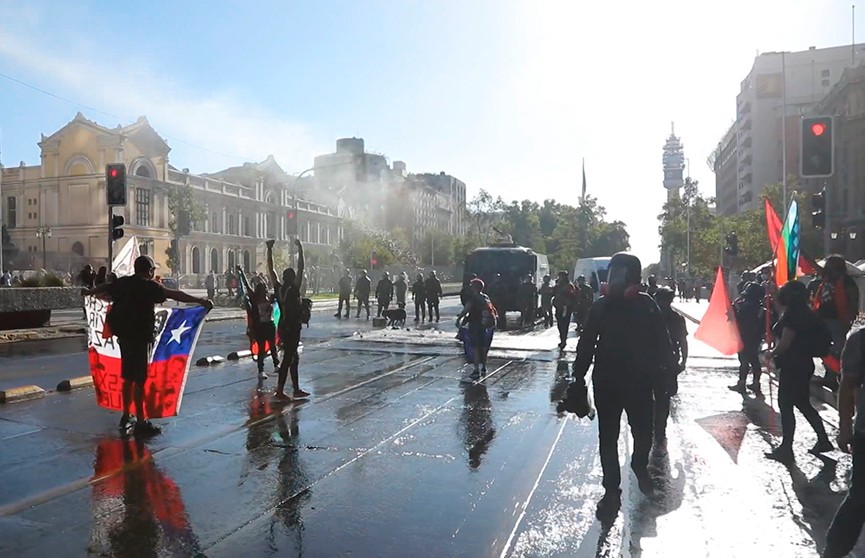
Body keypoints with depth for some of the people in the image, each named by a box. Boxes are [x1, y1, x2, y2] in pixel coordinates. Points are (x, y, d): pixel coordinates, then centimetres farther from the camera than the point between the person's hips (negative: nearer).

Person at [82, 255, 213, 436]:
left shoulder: (123, 282, 9)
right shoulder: (149, 286, -13)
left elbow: (104, 287, 28)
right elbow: (175, 294, -22)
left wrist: (89, 292, 49)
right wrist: (200, 301, -26)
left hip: (124, 336, 8)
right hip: (141, 337, -8)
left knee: (128, 378, 17)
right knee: (139, 380, -4)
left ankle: (126, 417, 28)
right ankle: (141, 423, 1)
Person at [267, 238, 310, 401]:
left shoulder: (278, 288, 1)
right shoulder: (294, 289, -15)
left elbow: (271, 269, 5)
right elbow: (301, 269, -20)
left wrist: (269, 250, 5)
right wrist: (300, 249, -17)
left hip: (282, 327, 7)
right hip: (293, 328, -7)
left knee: (293, 357, 15)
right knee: (288, 358, -4)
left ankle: (296, 389, 21)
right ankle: (279, 391, -2)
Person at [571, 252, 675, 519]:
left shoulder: (647, 305, -5)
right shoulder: (601, 306, 0)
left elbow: (662, 343, -2)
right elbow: (586, 344, 2)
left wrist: (668, 373, -6)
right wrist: (579, 377, 0)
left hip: (639, 382, -1)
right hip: (606, 383, 1)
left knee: (643, 432, 10)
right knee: (607, 438, 5)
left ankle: (640, 467, 42)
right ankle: (611, 491, 17)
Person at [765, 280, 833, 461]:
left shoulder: (792, 313, -17)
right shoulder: (807, 313, 11)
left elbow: (785, 342, -19)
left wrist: (772, 353, -3)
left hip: (792, 366, -10)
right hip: (804, 363, 10)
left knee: (786, 405, -2)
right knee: (803, 404, 19)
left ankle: (786, 448, 4)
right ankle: (823, 440, 26)